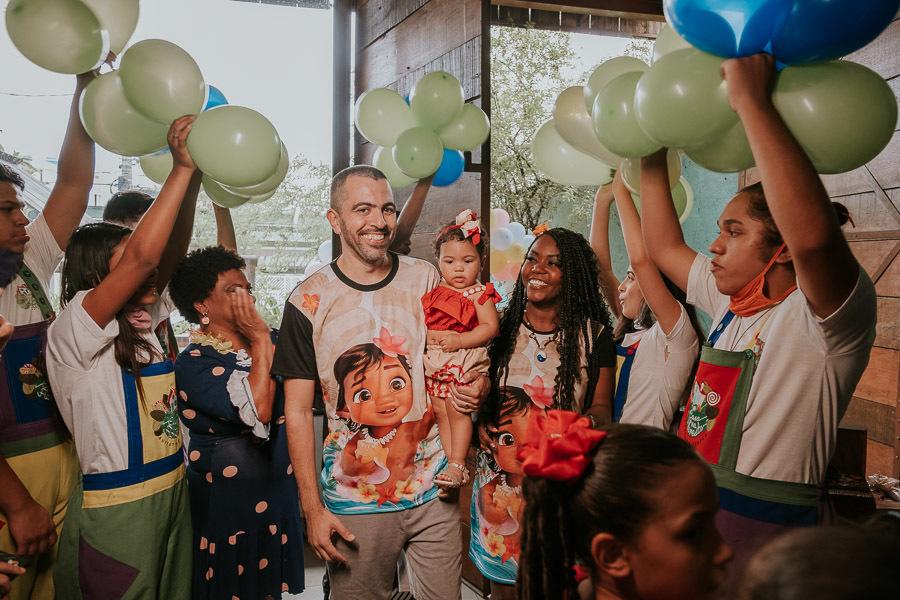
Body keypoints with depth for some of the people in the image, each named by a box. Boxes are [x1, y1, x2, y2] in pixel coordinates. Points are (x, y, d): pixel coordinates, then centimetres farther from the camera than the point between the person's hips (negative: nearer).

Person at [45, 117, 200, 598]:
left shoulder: (141, 326, 9)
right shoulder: (72, 332, -14)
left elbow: (170, 253, 1)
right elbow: (142, 255, -27)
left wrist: (194, 178, -9)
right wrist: (182, 168, -23)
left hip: (170, 496, 8)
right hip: (115, 512, -8)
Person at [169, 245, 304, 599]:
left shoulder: (271, 341, 4)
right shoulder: (194, 363, -13)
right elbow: (257, 410, -27)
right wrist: (260, 338, -19)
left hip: (279, 498, 5)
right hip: (228, 503, -5)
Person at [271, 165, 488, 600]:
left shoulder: (425, 280, 2)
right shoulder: (308, 302, -7)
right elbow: (298, 411, -4)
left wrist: (476, 386, -9)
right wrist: (312, 509, -6)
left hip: (434, 492, 2)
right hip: (354, 505, -2)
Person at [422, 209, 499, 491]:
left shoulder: (480, 294, -5)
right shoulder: (433, 292, 8)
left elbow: (490, 327, -11)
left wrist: (460, 340, -20)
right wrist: (434, 335, -7)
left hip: (466, 362, -5)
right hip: (434, 362, 5)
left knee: (457, 411, -8)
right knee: (440, 411, 6)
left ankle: (458, 465, 3)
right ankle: (453, 463, 15)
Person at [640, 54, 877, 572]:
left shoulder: (826, 318, -16)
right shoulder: (734, 304, 9)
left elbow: (813, 234, -37)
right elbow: (666, 248, 22)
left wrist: (752, 100, -33)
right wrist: (652, 161, 18)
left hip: (762, 534, -8)